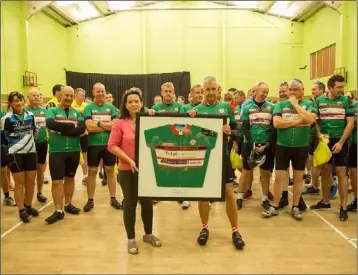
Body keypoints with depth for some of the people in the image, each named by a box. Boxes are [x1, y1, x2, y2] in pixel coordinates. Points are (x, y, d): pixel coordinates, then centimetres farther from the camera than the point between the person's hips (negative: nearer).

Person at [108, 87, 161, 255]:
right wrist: (129, 160, -14)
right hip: (127, 170, -2)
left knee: (147, 201, 14)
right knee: (130, 203, 7)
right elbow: (112, 146, -8)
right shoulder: (120, 123, -6)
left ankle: (148, 234, 33)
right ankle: (131, 239, 22)